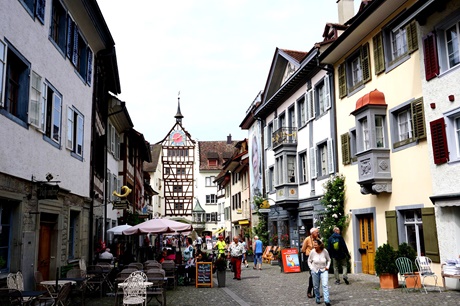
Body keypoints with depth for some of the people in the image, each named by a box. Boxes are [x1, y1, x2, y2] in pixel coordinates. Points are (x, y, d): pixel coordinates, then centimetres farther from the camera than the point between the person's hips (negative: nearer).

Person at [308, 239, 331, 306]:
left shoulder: (325, 251, -12)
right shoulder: (312, 252, -12)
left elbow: (329, 260, 7)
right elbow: (309, 261, 4)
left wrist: (327, 266, -4)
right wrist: (311, 268, -5)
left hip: (323, 270, -1)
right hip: (315, 271, 1)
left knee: (325, 285, -15)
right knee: (316, 286, 9)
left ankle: (327, 301, -16)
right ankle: (318, 299, 28)